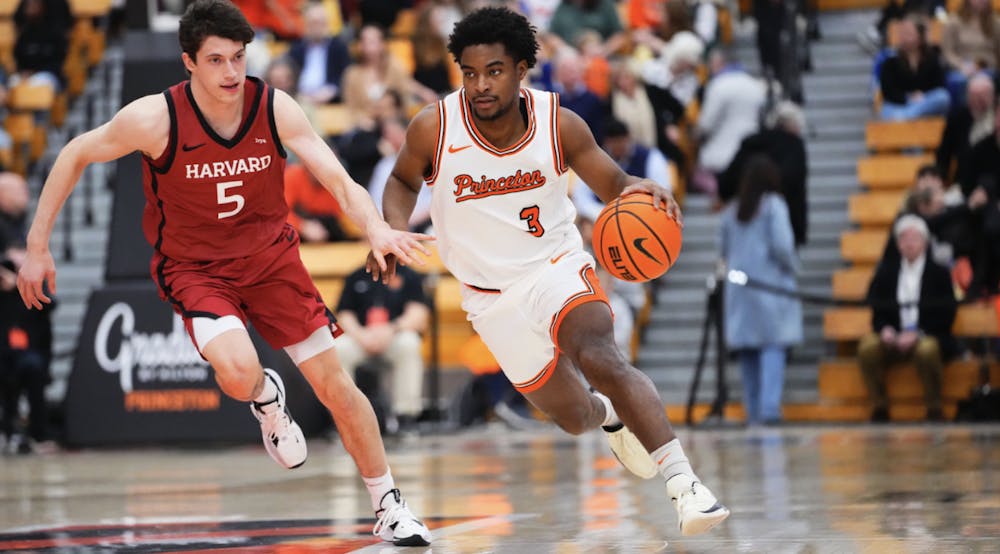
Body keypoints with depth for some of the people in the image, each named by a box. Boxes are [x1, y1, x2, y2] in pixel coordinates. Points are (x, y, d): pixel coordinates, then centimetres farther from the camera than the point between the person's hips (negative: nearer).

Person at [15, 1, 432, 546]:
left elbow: (339, 181, -19)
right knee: (238, 372, -31)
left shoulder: (276, 109, -16)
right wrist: (37, 246, -7)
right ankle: (265, 398, 9)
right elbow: (74, 157, -7)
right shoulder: (156, 118, -22)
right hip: (194, 268, -2)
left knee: (335, 384, 1)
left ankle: (389, 508, 19)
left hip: (270, 255, 3)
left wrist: (376, 229, -41)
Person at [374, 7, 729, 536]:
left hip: (556, 268, -2)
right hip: (491, 294, 2)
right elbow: (403, 181, 5)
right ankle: (611, 414, 49)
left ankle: (684, 483, -35)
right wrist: (393, 231, -16)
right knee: (574, 416, 9)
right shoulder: (434, 129, -16)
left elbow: (612, 183, -3)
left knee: (599, 357, -32)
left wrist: (640, 190, -27)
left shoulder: (559, 125, -16)